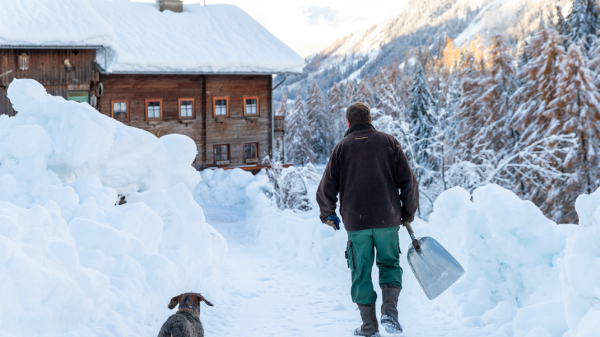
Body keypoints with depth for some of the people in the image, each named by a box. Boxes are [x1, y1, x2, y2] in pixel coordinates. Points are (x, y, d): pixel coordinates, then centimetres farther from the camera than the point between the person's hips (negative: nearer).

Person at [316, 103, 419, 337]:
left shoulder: (342, 147, 5)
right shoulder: (389, 142, 7)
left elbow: (326, 189, 2)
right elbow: (408, 182, 2)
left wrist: (328, 215, 19)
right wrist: (408, 214, 15)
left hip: (355, 222, -1)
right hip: (387, 220, 1)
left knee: (361, 273, 10)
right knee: (390, 265, 18)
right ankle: (389, 311, -1)